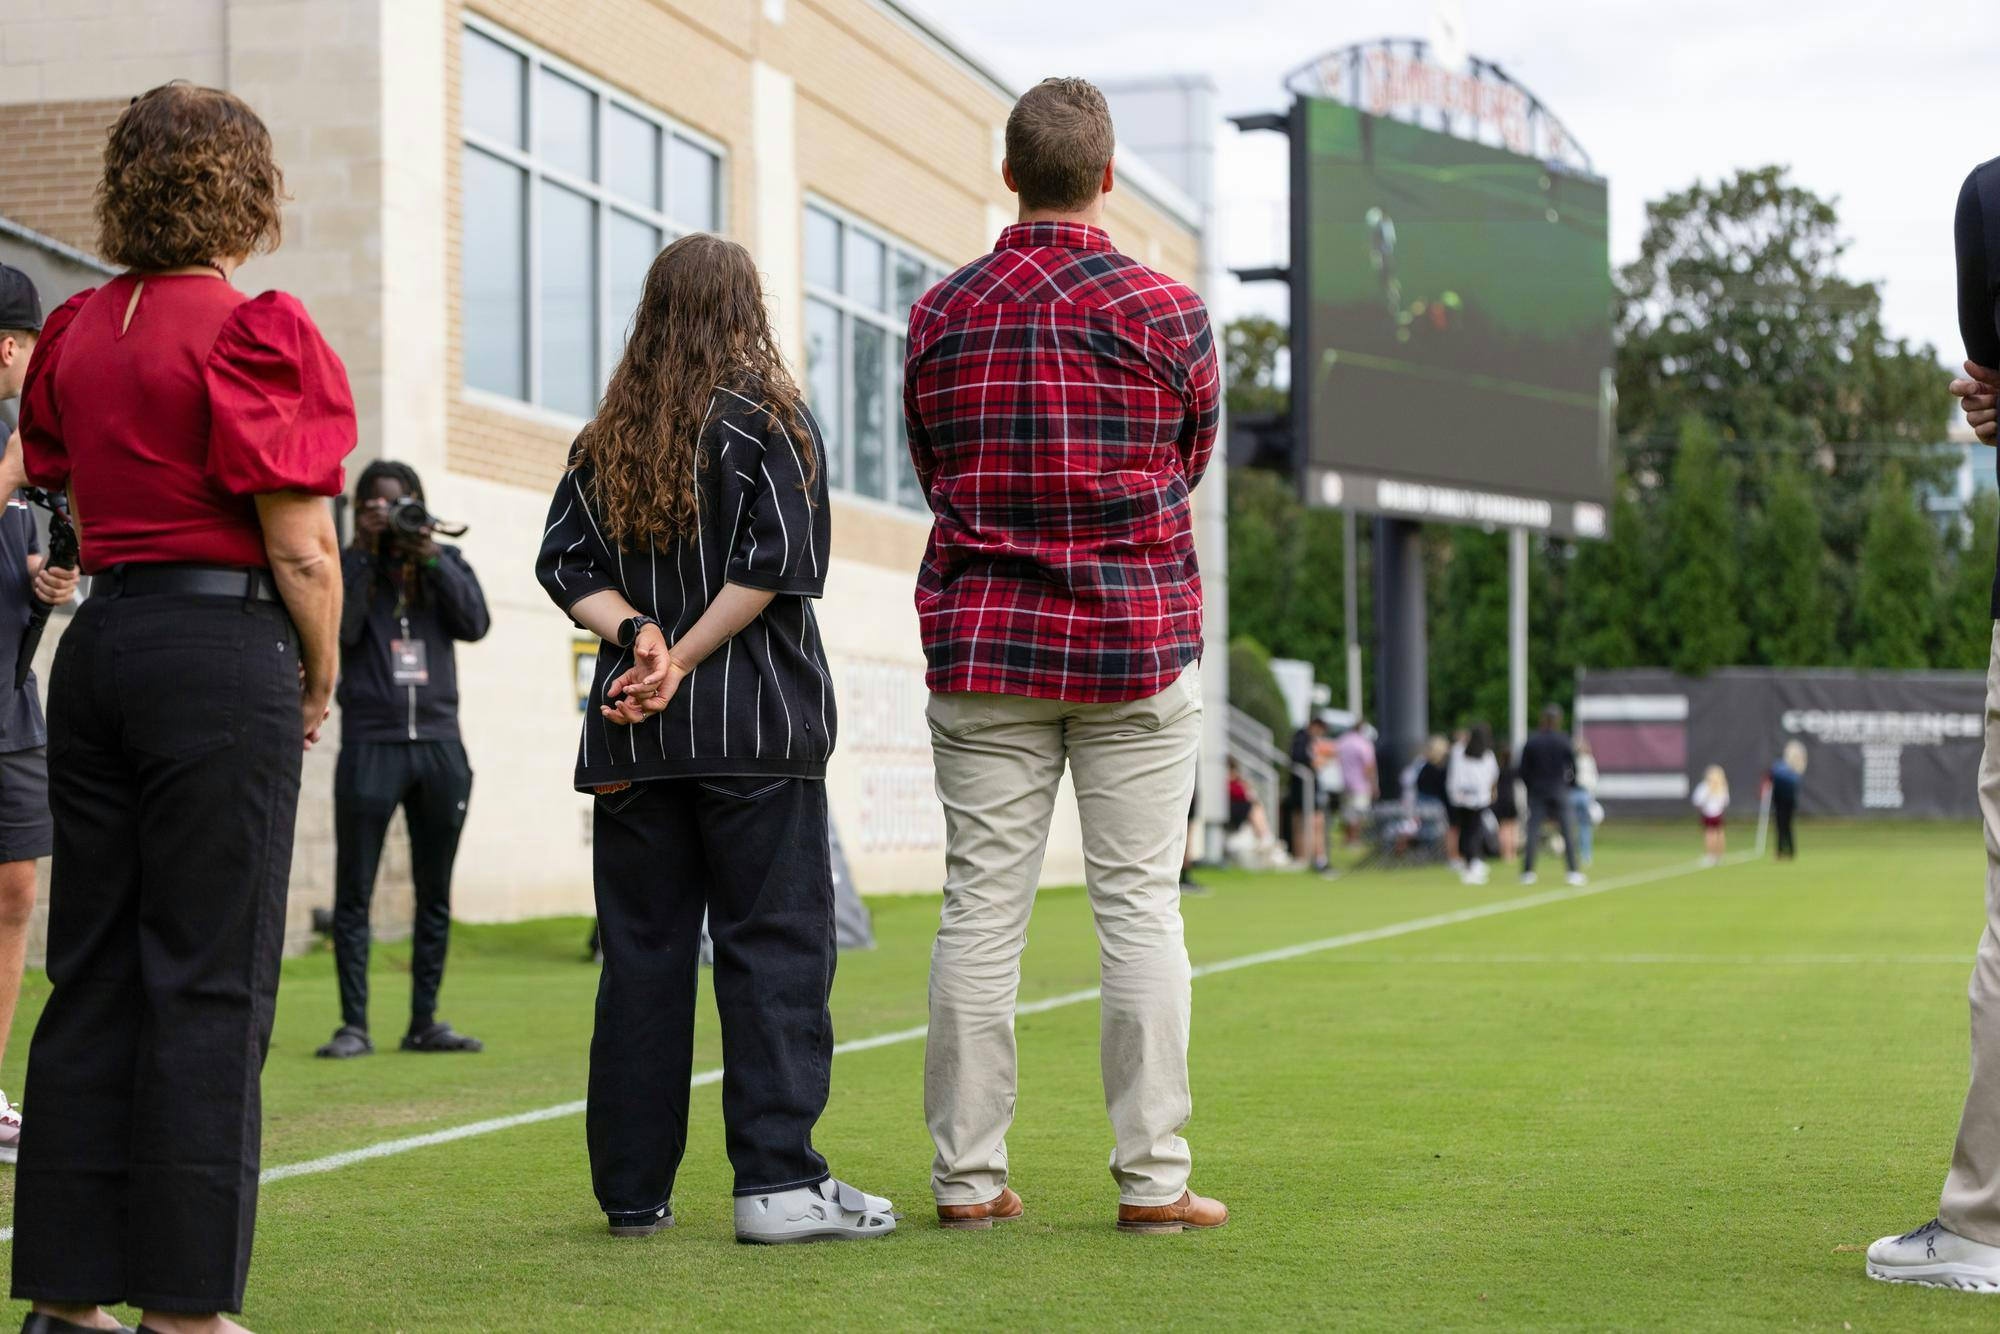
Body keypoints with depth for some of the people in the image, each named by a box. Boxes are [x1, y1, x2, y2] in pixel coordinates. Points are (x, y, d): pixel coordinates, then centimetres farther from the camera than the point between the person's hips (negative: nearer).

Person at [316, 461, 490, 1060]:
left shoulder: (446, 560, 11)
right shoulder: (346, 564, 6)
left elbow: (475, 624, -4)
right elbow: (338, 631, -10)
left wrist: (432, 556, -11)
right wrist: (361, 553, -11)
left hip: (439, 744, 3)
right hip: (370, 745, -2)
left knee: (435, 893, 6)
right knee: (354, 892, -3)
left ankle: (424, 1022, 13)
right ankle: (354, 1025, 0)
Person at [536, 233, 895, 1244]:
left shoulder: (607, 436, 12)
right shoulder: (768, 414, 0)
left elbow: (563, 563, 4)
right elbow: (780, 559, -12)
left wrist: (634, 633, -8)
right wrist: (683, 659, -9)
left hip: (635, 740, 4)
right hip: (754, 724, -4)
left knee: (641, 953, 7)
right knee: (774, 946, -2)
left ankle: (634, 1189, 10)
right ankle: (778, 1181, -8)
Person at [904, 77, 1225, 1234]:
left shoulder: (940, 316, 3)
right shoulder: (1170, 312, -3)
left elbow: (933, 475, 11)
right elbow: (1192, 465, 10)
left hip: (983, 644, 2)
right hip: (1137, 641, -2)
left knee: (982, 906, 4)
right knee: (1141, 907, 1)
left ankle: (969, 1175, 6)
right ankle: (1153, 1179, 1)